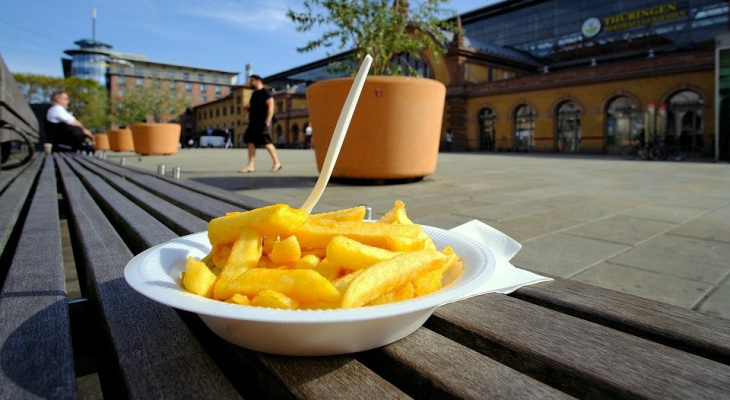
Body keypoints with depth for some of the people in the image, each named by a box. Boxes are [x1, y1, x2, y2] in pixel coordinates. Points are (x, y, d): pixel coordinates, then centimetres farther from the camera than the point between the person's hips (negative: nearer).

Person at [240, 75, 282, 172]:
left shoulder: (265, 93, -5)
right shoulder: (254, 94, 20)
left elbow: (271, 106, -14)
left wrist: (267, 121, -19)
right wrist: (248, 108, 8)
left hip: (262, 122, -9)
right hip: (254, 122, 9)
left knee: (266, 142, -9)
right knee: (250, 142, 1)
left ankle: (277, 163, 3)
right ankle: (251, 166, 3)